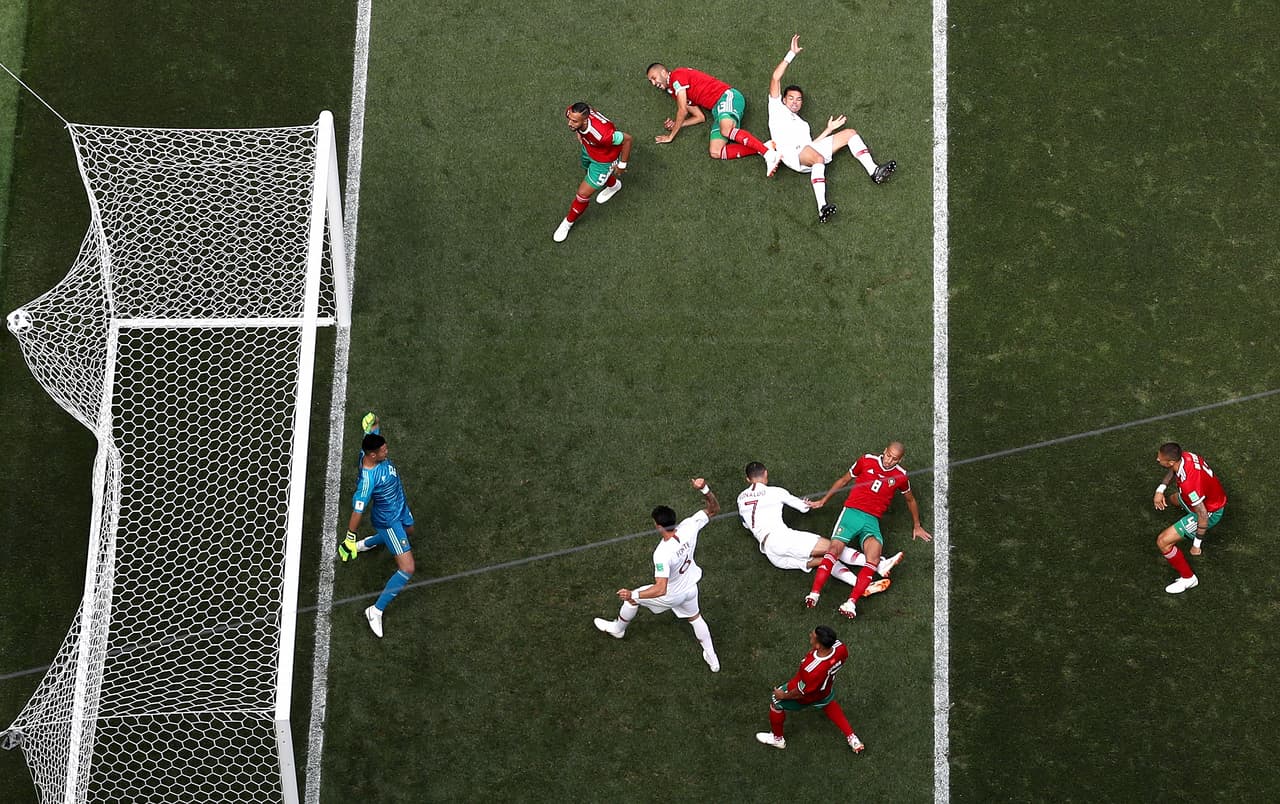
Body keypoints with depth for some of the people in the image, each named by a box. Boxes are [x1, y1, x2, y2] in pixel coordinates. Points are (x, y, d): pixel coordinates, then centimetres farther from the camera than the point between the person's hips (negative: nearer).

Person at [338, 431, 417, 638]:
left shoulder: (369, 452, -21)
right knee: (407, 569, -8)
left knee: (408, 532, 42)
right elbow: (358, 510, -34)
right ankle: (376, 611, 8)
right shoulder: (368, 479, -41)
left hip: (400, 507, 9)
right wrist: (350, 538, -27)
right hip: (388, 520, -9)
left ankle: (366, 543, 68)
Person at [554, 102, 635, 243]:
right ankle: (613, 185, 70)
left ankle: (568, 222, 33)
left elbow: (627, 139, -32)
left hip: (604, 160, -6)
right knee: (588, 168, 37)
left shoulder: (601, 134, -50)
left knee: (583, 194, 2)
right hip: (588, 148, 6)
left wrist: (622, 165, -18)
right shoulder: (571, 113, -33)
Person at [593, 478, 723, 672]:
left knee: (632, 598, 20)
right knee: (695, 617, 34)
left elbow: (660, 589, -44)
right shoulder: (688, 528, -28)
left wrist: (633, 595, -41)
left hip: (670, 595, -6)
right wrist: (705, 489, -30)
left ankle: (618, 628, 49)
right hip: (690, 588, 6)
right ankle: (712, 659, 46)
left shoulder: (662, 554, -43)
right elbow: (714, 508, -15)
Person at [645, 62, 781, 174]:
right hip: (718, 110, 8)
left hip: (727, 96, -8)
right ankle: (761, 148, -27)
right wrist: (676, 124, 11)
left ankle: (767, 151, -43)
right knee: (715, 153, -17)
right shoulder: (674, 91, 27)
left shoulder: (677, 75, 1)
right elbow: (700, 117, 24)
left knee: (726, 131, -39)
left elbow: (683, 111, -6)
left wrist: (671, 135, 1)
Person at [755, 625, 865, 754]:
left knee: (776, 702, 22)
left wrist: (784, 695, -9)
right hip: (826, 689, 5)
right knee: (828, 703, 39)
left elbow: (801, 692, -29)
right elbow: (844, 658, -7)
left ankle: (777, 738, 46)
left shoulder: (812, 670, -49)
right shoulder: (840, 648, -33)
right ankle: (852, 738, 45)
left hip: (806, 698, -5)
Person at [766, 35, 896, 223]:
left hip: (808, 148, 7)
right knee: (818, 158, -40)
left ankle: (874, 172, -15)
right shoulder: (777, 109, 22)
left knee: (849, 133, 3)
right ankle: (822, 208, -56)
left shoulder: (802, 124, 39)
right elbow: (776, 78, 12)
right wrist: (791, 54, 9)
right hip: (791, 153, -7)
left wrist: (829, 129, 25)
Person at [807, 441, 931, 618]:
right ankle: (814, 594, -32)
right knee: (834, 549, -26)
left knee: (874, 559, -28)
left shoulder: (900, 476, 9)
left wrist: (917, 526, 35)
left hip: (872, 520, 1)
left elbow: (910, 500, 28)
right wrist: (823, 500, 20)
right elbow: (844, 479, 19)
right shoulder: (867, 460, 6)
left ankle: (851, 602, -37)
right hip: (852, 512, -1)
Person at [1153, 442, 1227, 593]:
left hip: (1210, 512, -9)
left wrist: (1196, 544, -23)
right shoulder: (1184, 456, -19)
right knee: (1174, 497, 38)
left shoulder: (1188, 484, -43)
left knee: (1162, 542, -8)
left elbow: (1203, 515, -34)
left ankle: (1188, 578, 9)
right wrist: (1160, 490, -3)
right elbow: (1173, 470, 8)